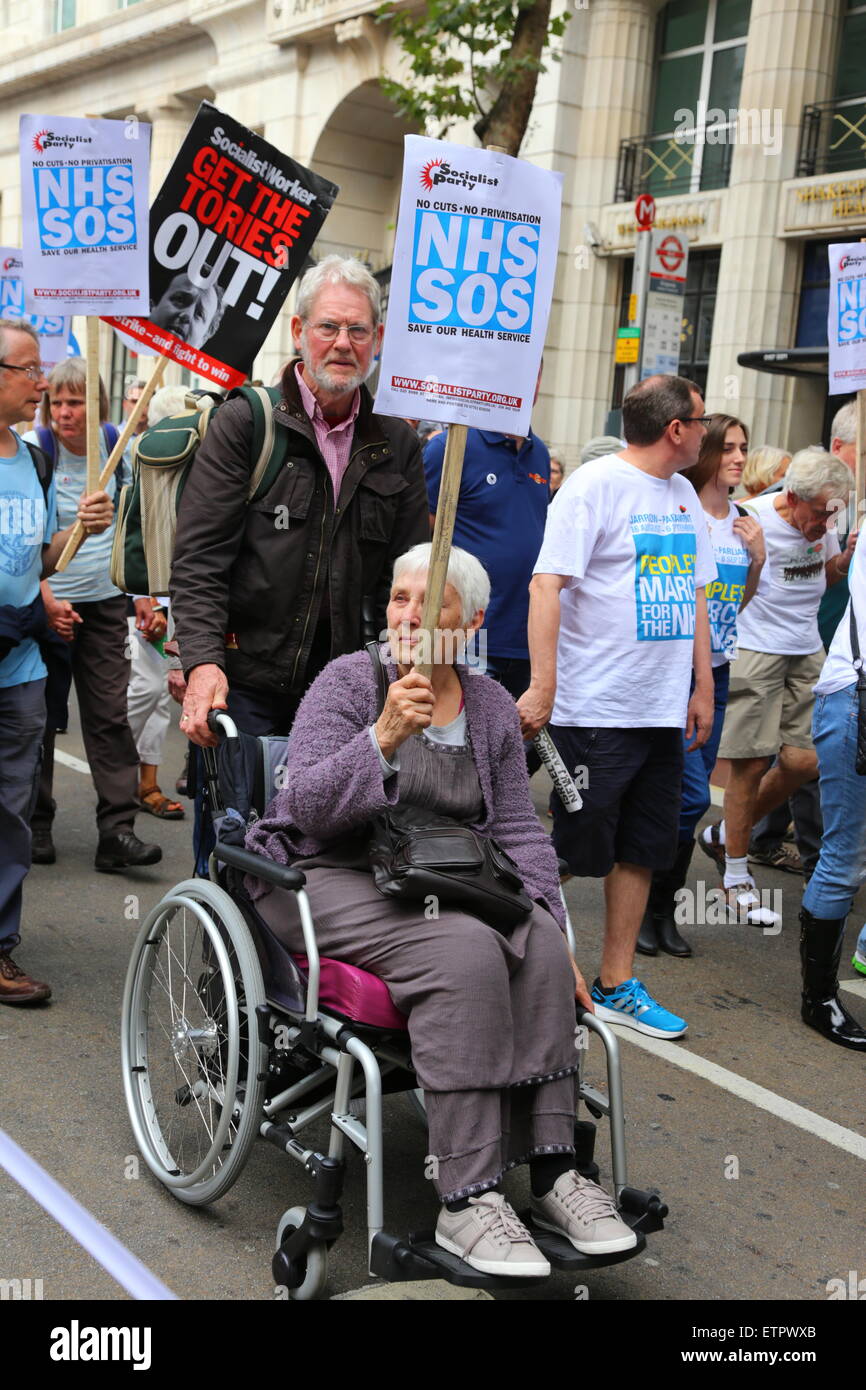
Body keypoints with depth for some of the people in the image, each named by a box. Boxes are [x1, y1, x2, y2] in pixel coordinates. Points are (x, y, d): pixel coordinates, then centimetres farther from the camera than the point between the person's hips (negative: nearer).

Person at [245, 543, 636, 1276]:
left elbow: (518, 831, 12)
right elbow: (308, 806, -16)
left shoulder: (491, 705, 9)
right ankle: (466, 1200, -30)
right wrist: (384, 737, -30)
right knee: (464, 951, -32)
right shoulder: (348, 681, -5)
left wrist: (551, 927, -1)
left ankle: (553, 1167, -19)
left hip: (434, 884, 5)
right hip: (326, 879, -5)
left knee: (540, 943, -25)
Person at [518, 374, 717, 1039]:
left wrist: (703, 687, 16)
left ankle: (616, 985, 24)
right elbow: (547, 585, -16)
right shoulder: (595, 484, -10)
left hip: (664, 710, 8)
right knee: (570, 852, 0)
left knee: (641, 852, 12)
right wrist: (543, 685, -23)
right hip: (595, 707, -8)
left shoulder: (684, 495, 13)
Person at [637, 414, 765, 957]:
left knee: (689, 797, 9)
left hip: (716, 671, 7)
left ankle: (663, 907, 20)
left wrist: (757, 557, 3)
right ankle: (641, 905, 7)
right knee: (691, 796, -11)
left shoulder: (740, 520, 10)